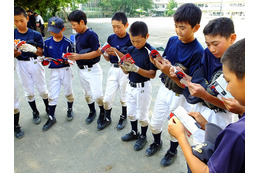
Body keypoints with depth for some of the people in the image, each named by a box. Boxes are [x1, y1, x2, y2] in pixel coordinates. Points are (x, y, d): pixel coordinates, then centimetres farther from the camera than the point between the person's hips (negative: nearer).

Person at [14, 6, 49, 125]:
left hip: (35, 63, -1)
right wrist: (16, 52, -25)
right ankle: (35, 112, 27)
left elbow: (41, 53, -6)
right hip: (21, 65, 1)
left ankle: (48, 109, 29)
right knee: (29, 92, 10)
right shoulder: (13, 34, -3)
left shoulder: (35, 35, -5)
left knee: (43, 90, 7)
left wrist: (32, 49, -26)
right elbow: (14, 55, -2)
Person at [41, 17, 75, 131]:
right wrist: (45, 61, -16)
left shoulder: (68, 43, -8)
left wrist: (64, 61, -24)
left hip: (66, 70, -2)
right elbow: (46, 57, 5)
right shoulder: (47, 42, 2)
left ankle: (70, 110, 36)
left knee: (68, 91, 10)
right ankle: (51, 117, 16)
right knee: (52, 95, 4)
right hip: (54, 71, 2)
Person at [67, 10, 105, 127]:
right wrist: (73, 56, -2)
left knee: (97, 94, -7)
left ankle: (103, 112, 18)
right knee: (87, 93, 18)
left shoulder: (91, 34, -16)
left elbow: (97, 52, -22)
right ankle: (92, 111, 37)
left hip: (92, 69, -8)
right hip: (81, 69, 8)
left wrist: (79, 56, -23)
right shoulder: (77, 35, 10)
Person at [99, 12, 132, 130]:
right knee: (107, 98, 5)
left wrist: (117, 52, -25)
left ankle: (123, 117, 34)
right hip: (113, 69, 4)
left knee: (124, 97, 11)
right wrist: (104, 53, -12)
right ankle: (107, 117, 29)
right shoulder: (111, 38, 5)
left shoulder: (130, 39, -9)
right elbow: (108, 59, 9)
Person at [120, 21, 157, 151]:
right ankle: (134, 132, 44)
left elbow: (152, 74, -20)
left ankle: (143, 137, 34)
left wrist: (136, 68, -31)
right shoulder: (130, 49, -1)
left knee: (142, 115, 10)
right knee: (131, 113, 20)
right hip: (131, 85, 6)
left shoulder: (151, 52, -18)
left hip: (143, 87, -6)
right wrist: (124, 67, -21)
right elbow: (126, 71, 2)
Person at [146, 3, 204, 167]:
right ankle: (157, 143, 50)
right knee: (154, 123, 19)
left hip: (181, 96, -5)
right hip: (165, 89, 5)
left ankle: (172, 151, 47)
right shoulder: (172, 40, -4)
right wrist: (157, 61, -17)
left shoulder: (198, 52, -22)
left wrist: (171, 72, -35)